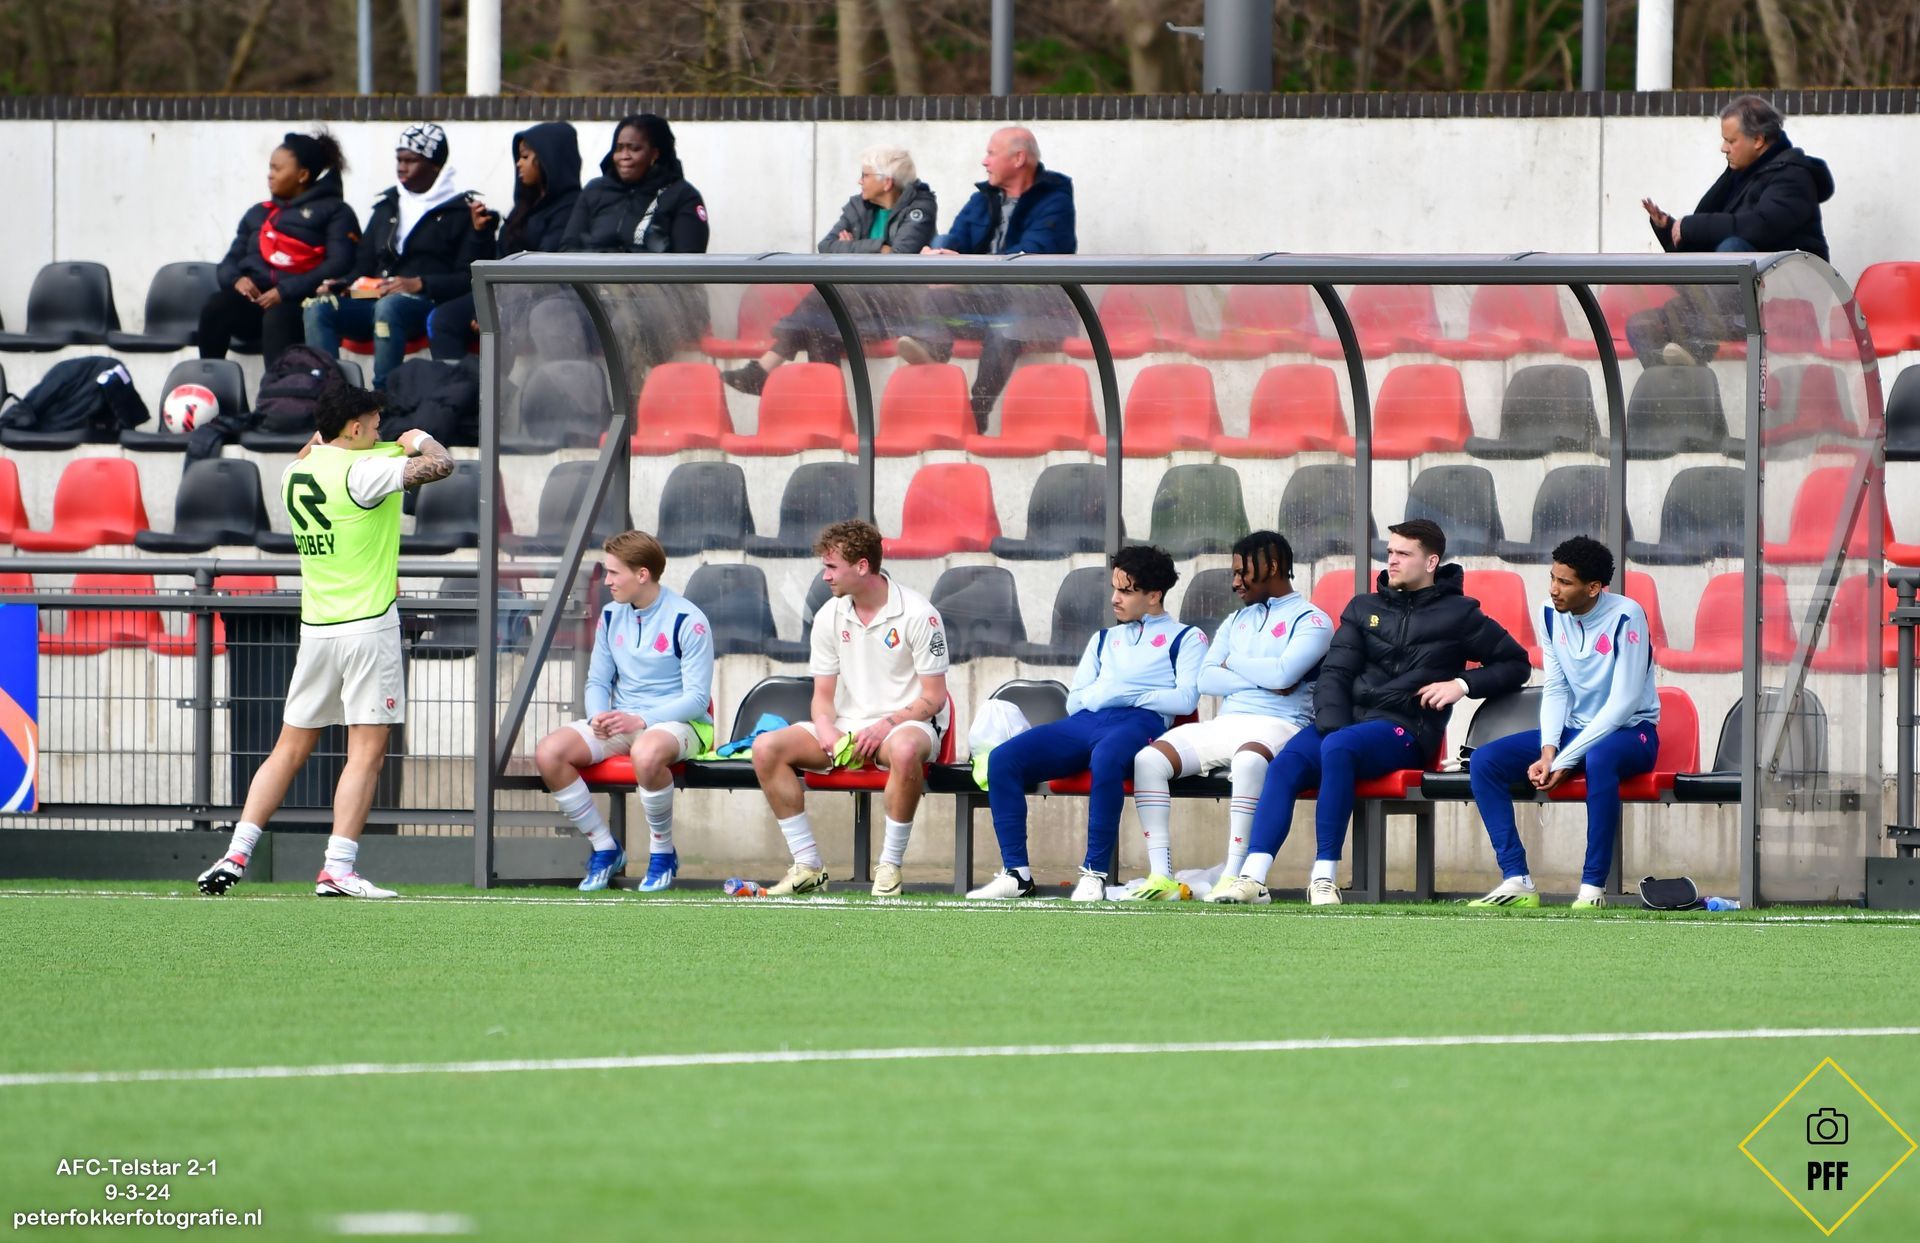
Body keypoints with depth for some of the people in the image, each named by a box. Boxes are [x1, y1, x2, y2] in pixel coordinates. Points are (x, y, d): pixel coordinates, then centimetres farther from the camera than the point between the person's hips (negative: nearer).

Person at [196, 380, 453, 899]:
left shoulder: (294, 476, 8)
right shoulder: (361, 472, -12)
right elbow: (439, 465, -16)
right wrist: (419, 440, 3)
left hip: (314, 624, 7)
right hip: (367, 625, -7)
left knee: (289, 750, 12)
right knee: (366, 753, -3)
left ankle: (236, 855, 6)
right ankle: (338, 869, -10)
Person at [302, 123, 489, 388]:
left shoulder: (462, 212, 8)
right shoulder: (387, 207, 27)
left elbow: (471, 279, -4)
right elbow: (364, 265, 28)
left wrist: (419, 284, -18)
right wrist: (340, 284, 5)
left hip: (429, 304, -6)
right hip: (375, 301, 6)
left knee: (389, 307, -40)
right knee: (318, 307, -22)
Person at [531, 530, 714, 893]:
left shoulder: (688, 622, -11)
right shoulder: (611, 617, 9)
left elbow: (696, 698, -13)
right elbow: (597, 681, 14)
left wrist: (640, 720, -24)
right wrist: (598, 717, -10)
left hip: (681, 725, -6)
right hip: (620, 724, 6)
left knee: (646, 752, -43)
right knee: (549, 752, -20)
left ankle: (663, 851, -19)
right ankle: (605, 849, -6)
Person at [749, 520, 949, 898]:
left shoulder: (917, 614, -9)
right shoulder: (830, 616, 7)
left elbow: (933, 697, -9)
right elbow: (823, 695, 10)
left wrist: (886, 725, -23)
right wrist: (825, 727, -13)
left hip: (907, 723, -5)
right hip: (847, 727, 5)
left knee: (904, 749, -43)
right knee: (767, 747, -17)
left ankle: (890, 867, -28)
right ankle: (808, 867, -16)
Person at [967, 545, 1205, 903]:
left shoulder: (1185, 638, 18)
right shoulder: (1104, 639, 35)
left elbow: (1186, 699, 1)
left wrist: (1126, 695, -4)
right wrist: (1101, 695, 3)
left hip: (1140, 722, -6)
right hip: (1083, 723, 6)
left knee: (1106, 757, -43)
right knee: (1003, 758, -19)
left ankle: (1095, 873, -37)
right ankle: (1016, 872, -21)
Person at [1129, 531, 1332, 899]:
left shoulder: (1311, 620, 4)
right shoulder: (1236, 621, 25)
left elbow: (1283, 673, -13)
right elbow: (1206, 680, 12)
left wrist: (1233, 664, 3)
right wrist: (1262, 678, -2)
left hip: (1277, 726, -7)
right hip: (1222, 725, 7)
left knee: (1248, 760, -42)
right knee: (1148, 759, -17)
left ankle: (1233, 876, -40)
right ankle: (1161, 875, -22)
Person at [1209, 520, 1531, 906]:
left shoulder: (1458, 615, 11)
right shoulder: (1363, 609, 22)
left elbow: (1516, 664, 14)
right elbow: (1334, 672, 12)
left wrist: (1463, 684, -3)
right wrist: (1333, 725, -7)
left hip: (1405, 729, -4)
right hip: (1347, 719, 4)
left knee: (1338, 749, -38)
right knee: (1284, 765, -27)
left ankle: (1324, 877, -39)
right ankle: (1253, 878, -39)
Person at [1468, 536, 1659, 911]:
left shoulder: (1626, 617, -18)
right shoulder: (1552, 614, 1)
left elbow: (1623, 702, -21)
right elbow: (1556, 689, 5)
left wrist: (1563, 761, -23)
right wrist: (1548, 750, -13)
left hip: (1629, 730, -6)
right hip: (1573, 727, 6)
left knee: (1598, 759, -42)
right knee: (1484, 760, -13)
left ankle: (1593, 889, -36)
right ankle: (1517, 881, -20)